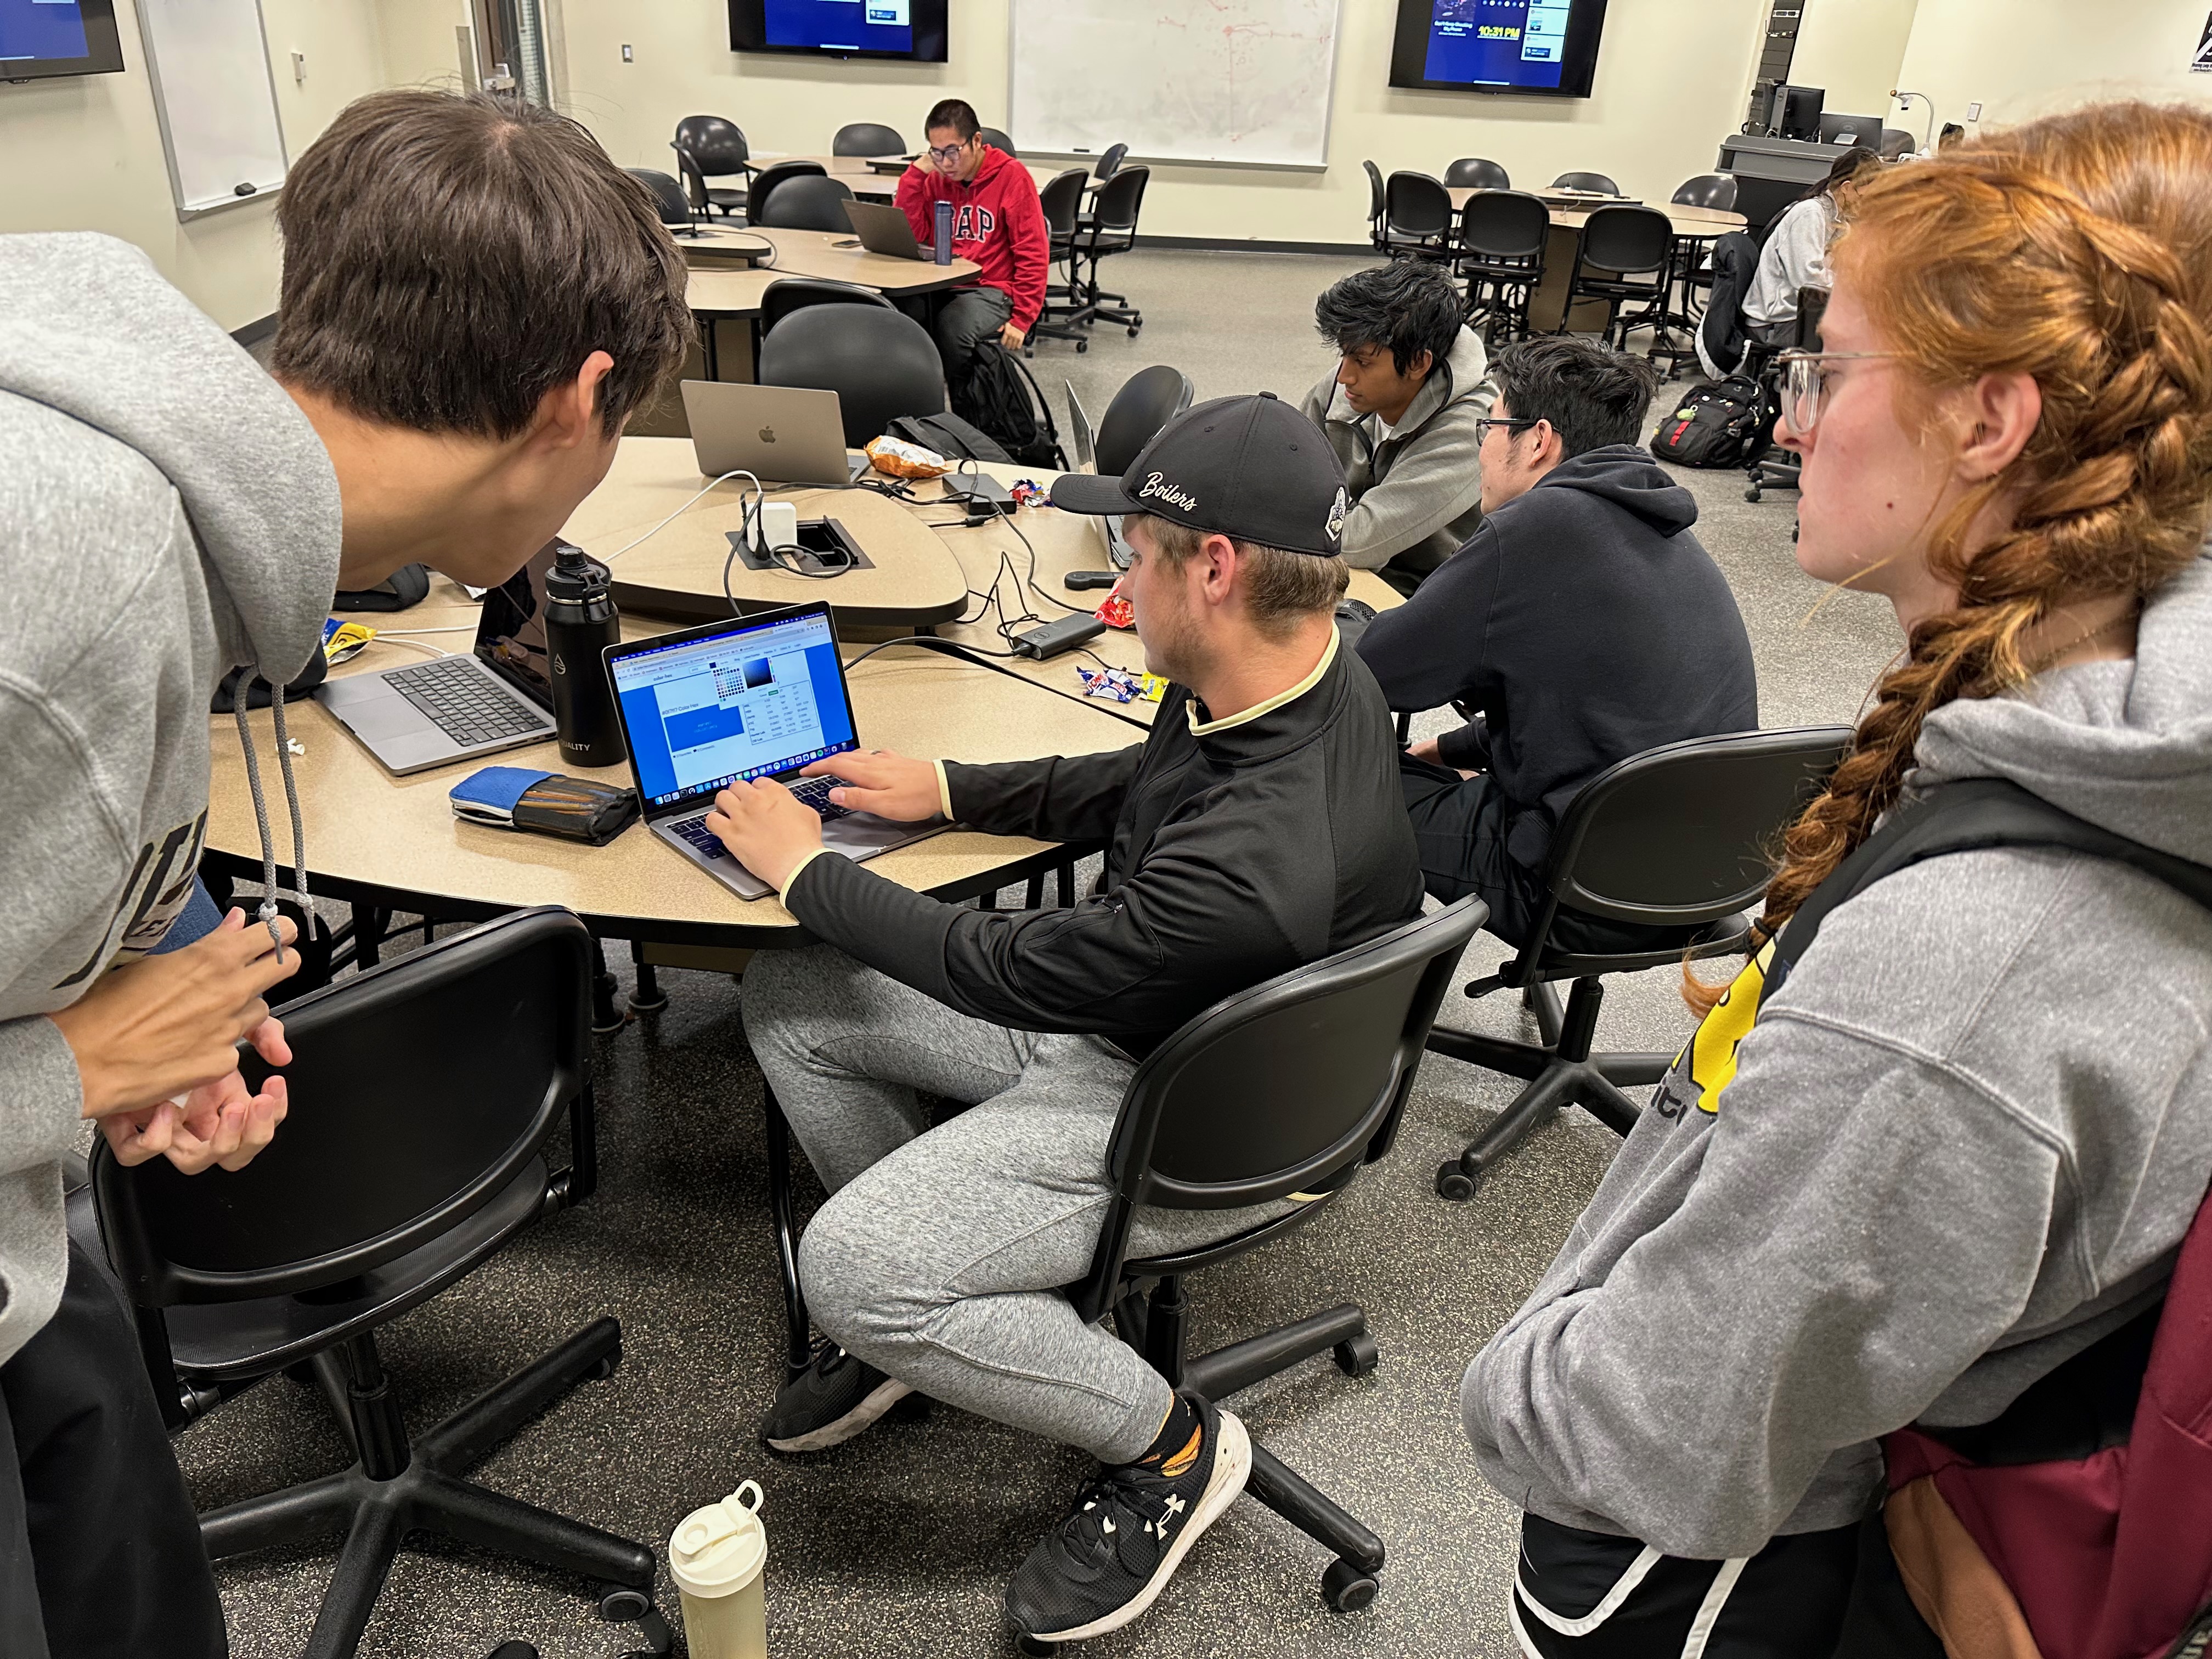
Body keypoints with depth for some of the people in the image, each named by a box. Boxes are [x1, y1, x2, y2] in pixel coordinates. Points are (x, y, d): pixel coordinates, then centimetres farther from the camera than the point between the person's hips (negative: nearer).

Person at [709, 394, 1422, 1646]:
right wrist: (944, 789, 9)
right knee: (788, 998, 5)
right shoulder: (1292, 676, -10)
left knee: (848, 1265, -21)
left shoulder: (1262, 860, -38)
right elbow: (1133, 786, 12)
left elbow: (1005, 970, -24)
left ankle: (1171, 1448, 2)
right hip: (1111, 1014, 9)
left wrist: (804, 867, -10)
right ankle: (934, 1305, 22)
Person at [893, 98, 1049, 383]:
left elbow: (1033, 254, -5)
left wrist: (1022, 319, -12)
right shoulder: (935, 178, 12)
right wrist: (916, 173, -2)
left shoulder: (1011, 176, -2)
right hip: (938, 287, 4)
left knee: (951, 329, -36)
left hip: (990, 290, -4)